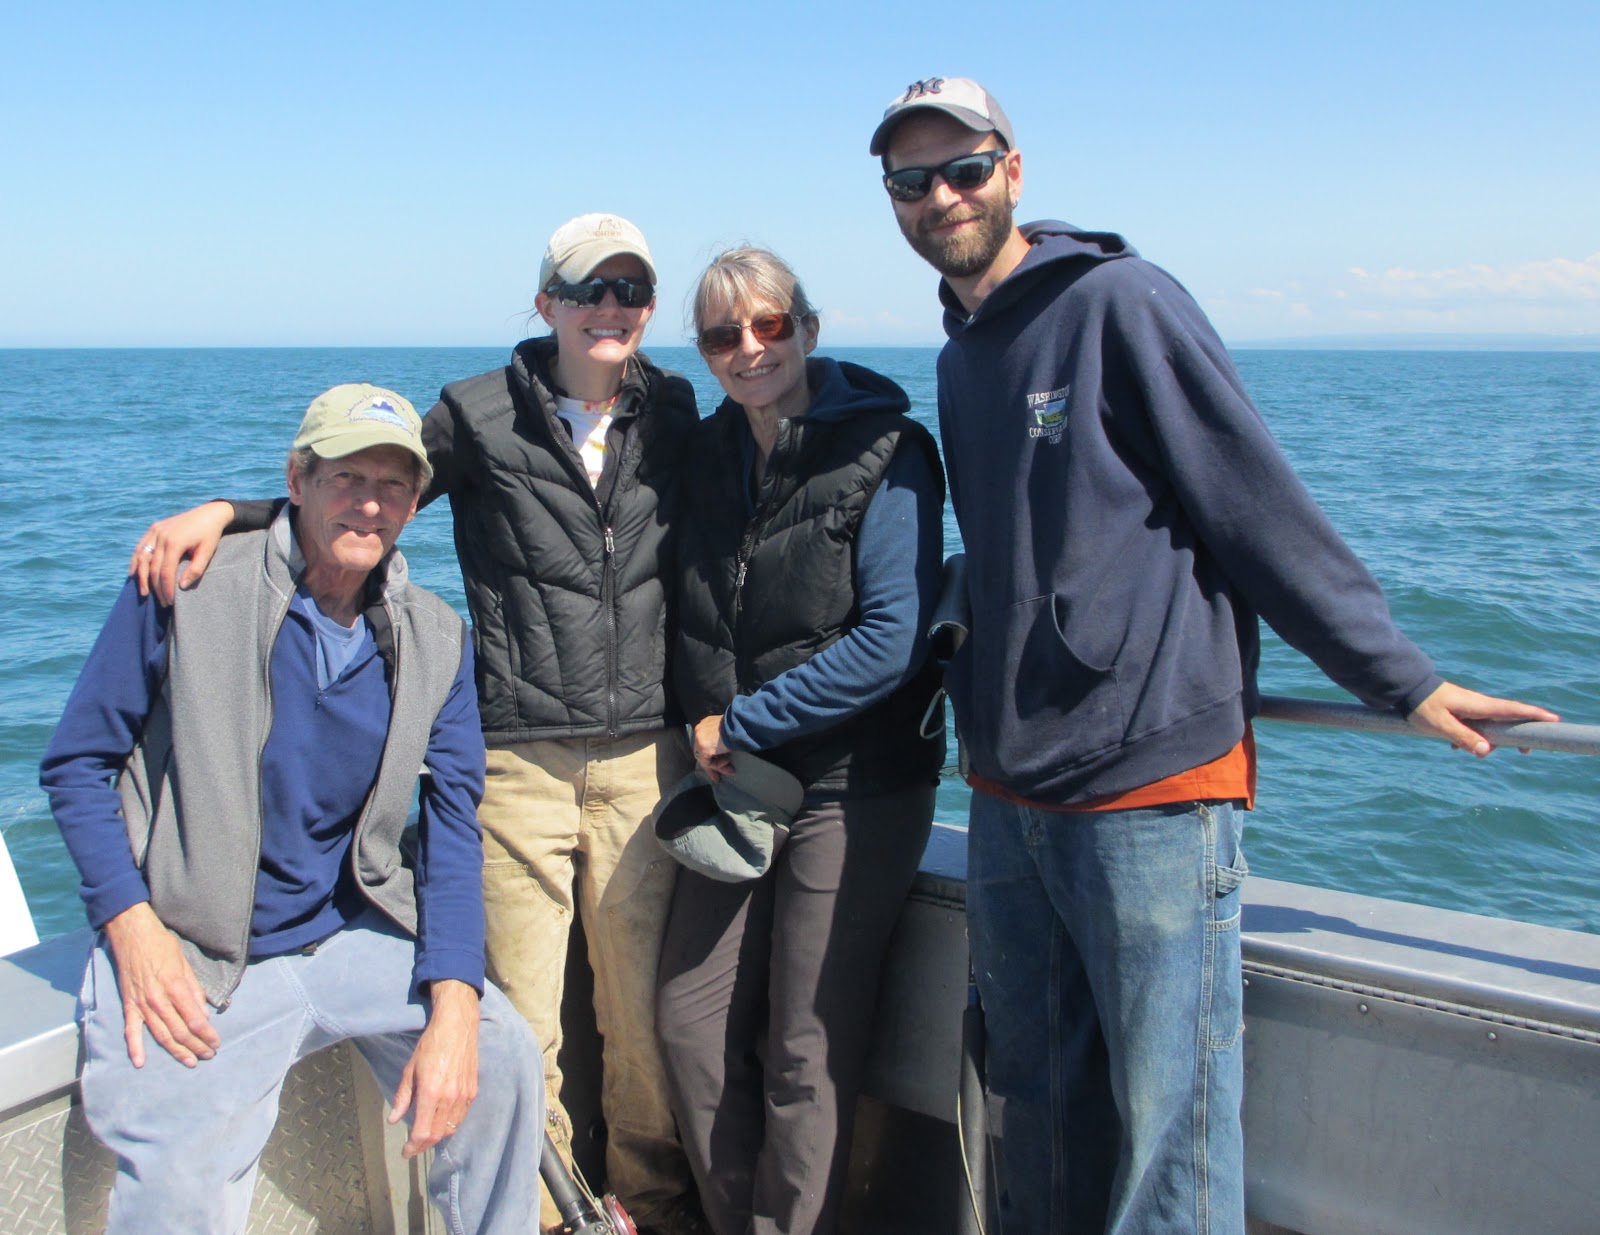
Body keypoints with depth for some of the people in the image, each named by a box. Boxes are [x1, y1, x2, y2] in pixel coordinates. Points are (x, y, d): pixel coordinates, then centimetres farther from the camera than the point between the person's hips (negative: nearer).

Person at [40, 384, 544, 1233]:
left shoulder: (436, 641, 1)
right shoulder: (187, 587, -8)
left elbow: (451, 821, -1)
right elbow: (77, 765, -3)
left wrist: (453, 1009, -13)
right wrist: (132, 925, -17)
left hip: (352, 938, 3)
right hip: (190, 961, -3)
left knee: (501, 1055, -11)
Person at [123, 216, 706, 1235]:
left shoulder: (675, 414, 9)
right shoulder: (480, 415, 1)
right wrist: (221, 512, -10)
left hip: (645, 756, 2)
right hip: (518, 759, -2)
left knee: (647, 1010, 9)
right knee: (520, 1021, 4)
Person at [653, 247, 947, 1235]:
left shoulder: (885, 450, -11)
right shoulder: (708, 455, 8)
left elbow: (893, 640, -18)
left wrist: (741, 724, -14)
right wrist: (705, 726, -2)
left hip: (855, 789, -6)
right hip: (738, 783, 6)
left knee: (807, 1055, 4)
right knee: (692, 1026, 9)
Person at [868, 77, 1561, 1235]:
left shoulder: (1120, 302, -8)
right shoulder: (960, 354, 15)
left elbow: (1263, 508, -9)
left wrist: (1404, 679, -7)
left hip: (1152, 791, -7)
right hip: (1008, 795, 7)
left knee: (1169, 1135, 0)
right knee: (1038, 1107, 17)